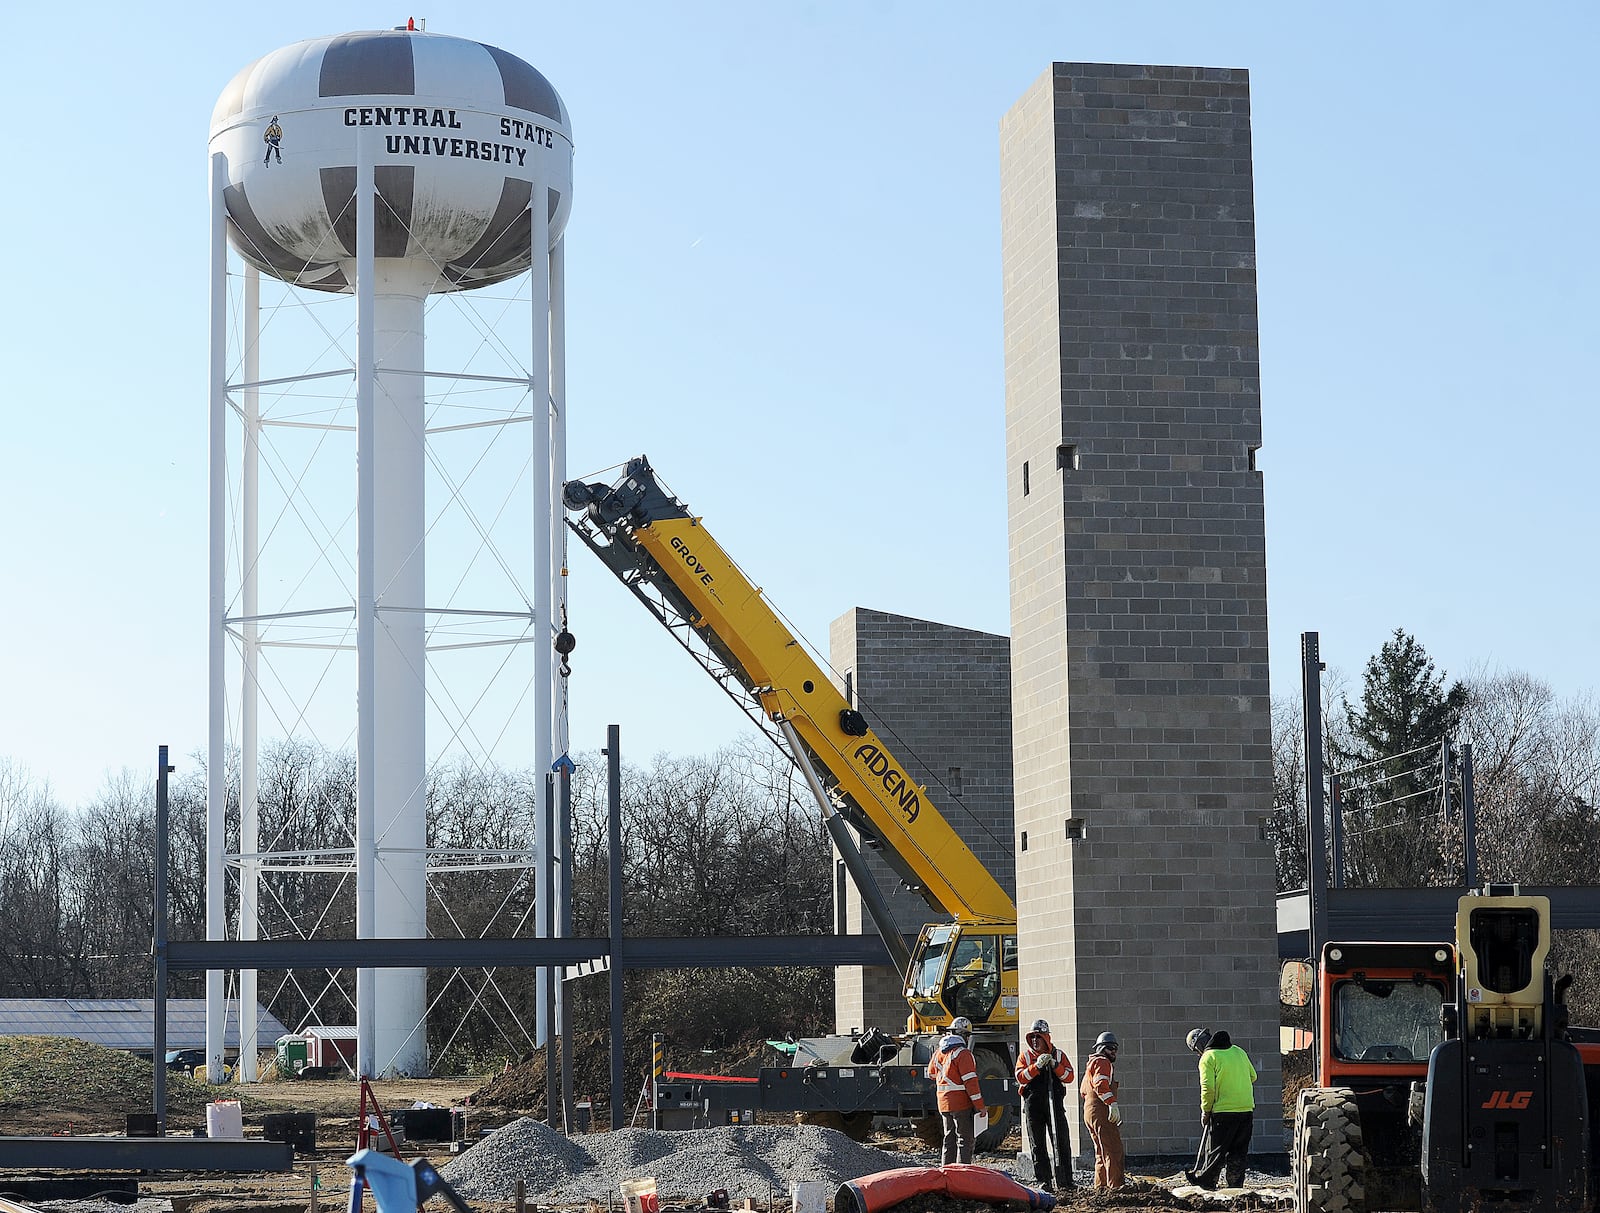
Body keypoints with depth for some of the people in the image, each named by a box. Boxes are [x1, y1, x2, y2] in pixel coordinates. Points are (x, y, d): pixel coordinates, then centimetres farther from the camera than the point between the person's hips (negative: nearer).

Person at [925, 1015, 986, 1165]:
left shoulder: (939, 1053, 10)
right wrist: (980, 1106, -15)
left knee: (949, 1140, 16)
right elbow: (970, 1082, -18)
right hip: (962, 1104, -7)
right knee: (965, 1141, -3)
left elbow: (931, 1074, 26)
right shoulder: (963, 1054, -15)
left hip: (944, 1104, 7)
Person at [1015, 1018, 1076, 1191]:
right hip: (1033, 1104, 0)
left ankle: (1064, 1181, 2)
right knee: (1038, 1145, 3)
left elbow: (1069, 1077, 0)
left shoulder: (1058, 1055, 9)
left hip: (1055, 1104, 0)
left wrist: (1055, 1065, -15)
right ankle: (1043, 1182, 6)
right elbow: (1021, 1077, -7)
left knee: (1062, 1142, -2)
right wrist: (1037, 1065, -20)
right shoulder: (1025, 1056, 7)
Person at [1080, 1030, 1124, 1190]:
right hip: (1101, 1113, -11)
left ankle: (1100, 1186, 16)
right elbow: (1101, 1084, -22)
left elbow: (1084, 1090, 32)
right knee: (1113, 1151, -14)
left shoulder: (1091, 1063, 26)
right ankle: (1115, 1186, -20)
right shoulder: (1102, 1062, -6)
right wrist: (1112, 1103, -30)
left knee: (1102, 1153, 15)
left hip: (1090, 1112, 11)